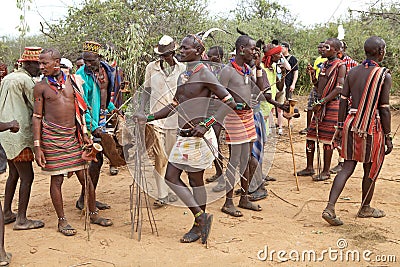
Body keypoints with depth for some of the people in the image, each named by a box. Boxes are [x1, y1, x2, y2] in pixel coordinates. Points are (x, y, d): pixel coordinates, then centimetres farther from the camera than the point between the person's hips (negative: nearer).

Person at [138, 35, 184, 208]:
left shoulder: (182, 69, 2)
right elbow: (146, 91, 13)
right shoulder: (151, 67, 5)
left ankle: (170, 191, 24)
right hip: (156, 118, 0)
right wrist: (140, 111, 4)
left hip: (175, 119, 0)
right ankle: (162, 195, 0)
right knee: (161, 157, -6)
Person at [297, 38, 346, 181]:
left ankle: (326, 171, 8)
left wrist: (322, 102, -21)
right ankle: (309, 168, 21)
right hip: (320, 104, 8)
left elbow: (339, 89, -18)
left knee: (327, 139, -2)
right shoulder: (325, 64, 16)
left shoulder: (340, 66, -9)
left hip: (331, 105, -8)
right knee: (310, 136, 9)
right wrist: (313, 75, 5)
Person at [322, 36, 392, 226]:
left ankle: (330, 208, -2)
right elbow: (384, 109, -11)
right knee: (371, 170, 14)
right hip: (371, 128, -5)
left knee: (347, 168, 9)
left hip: (351, 125, 5)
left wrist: (340, 126, 13)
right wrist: (388, 137, -4)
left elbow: (343, 101, 6)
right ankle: (365, 208, 31)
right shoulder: (384, 76, -10)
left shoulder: (352, 72, 5)